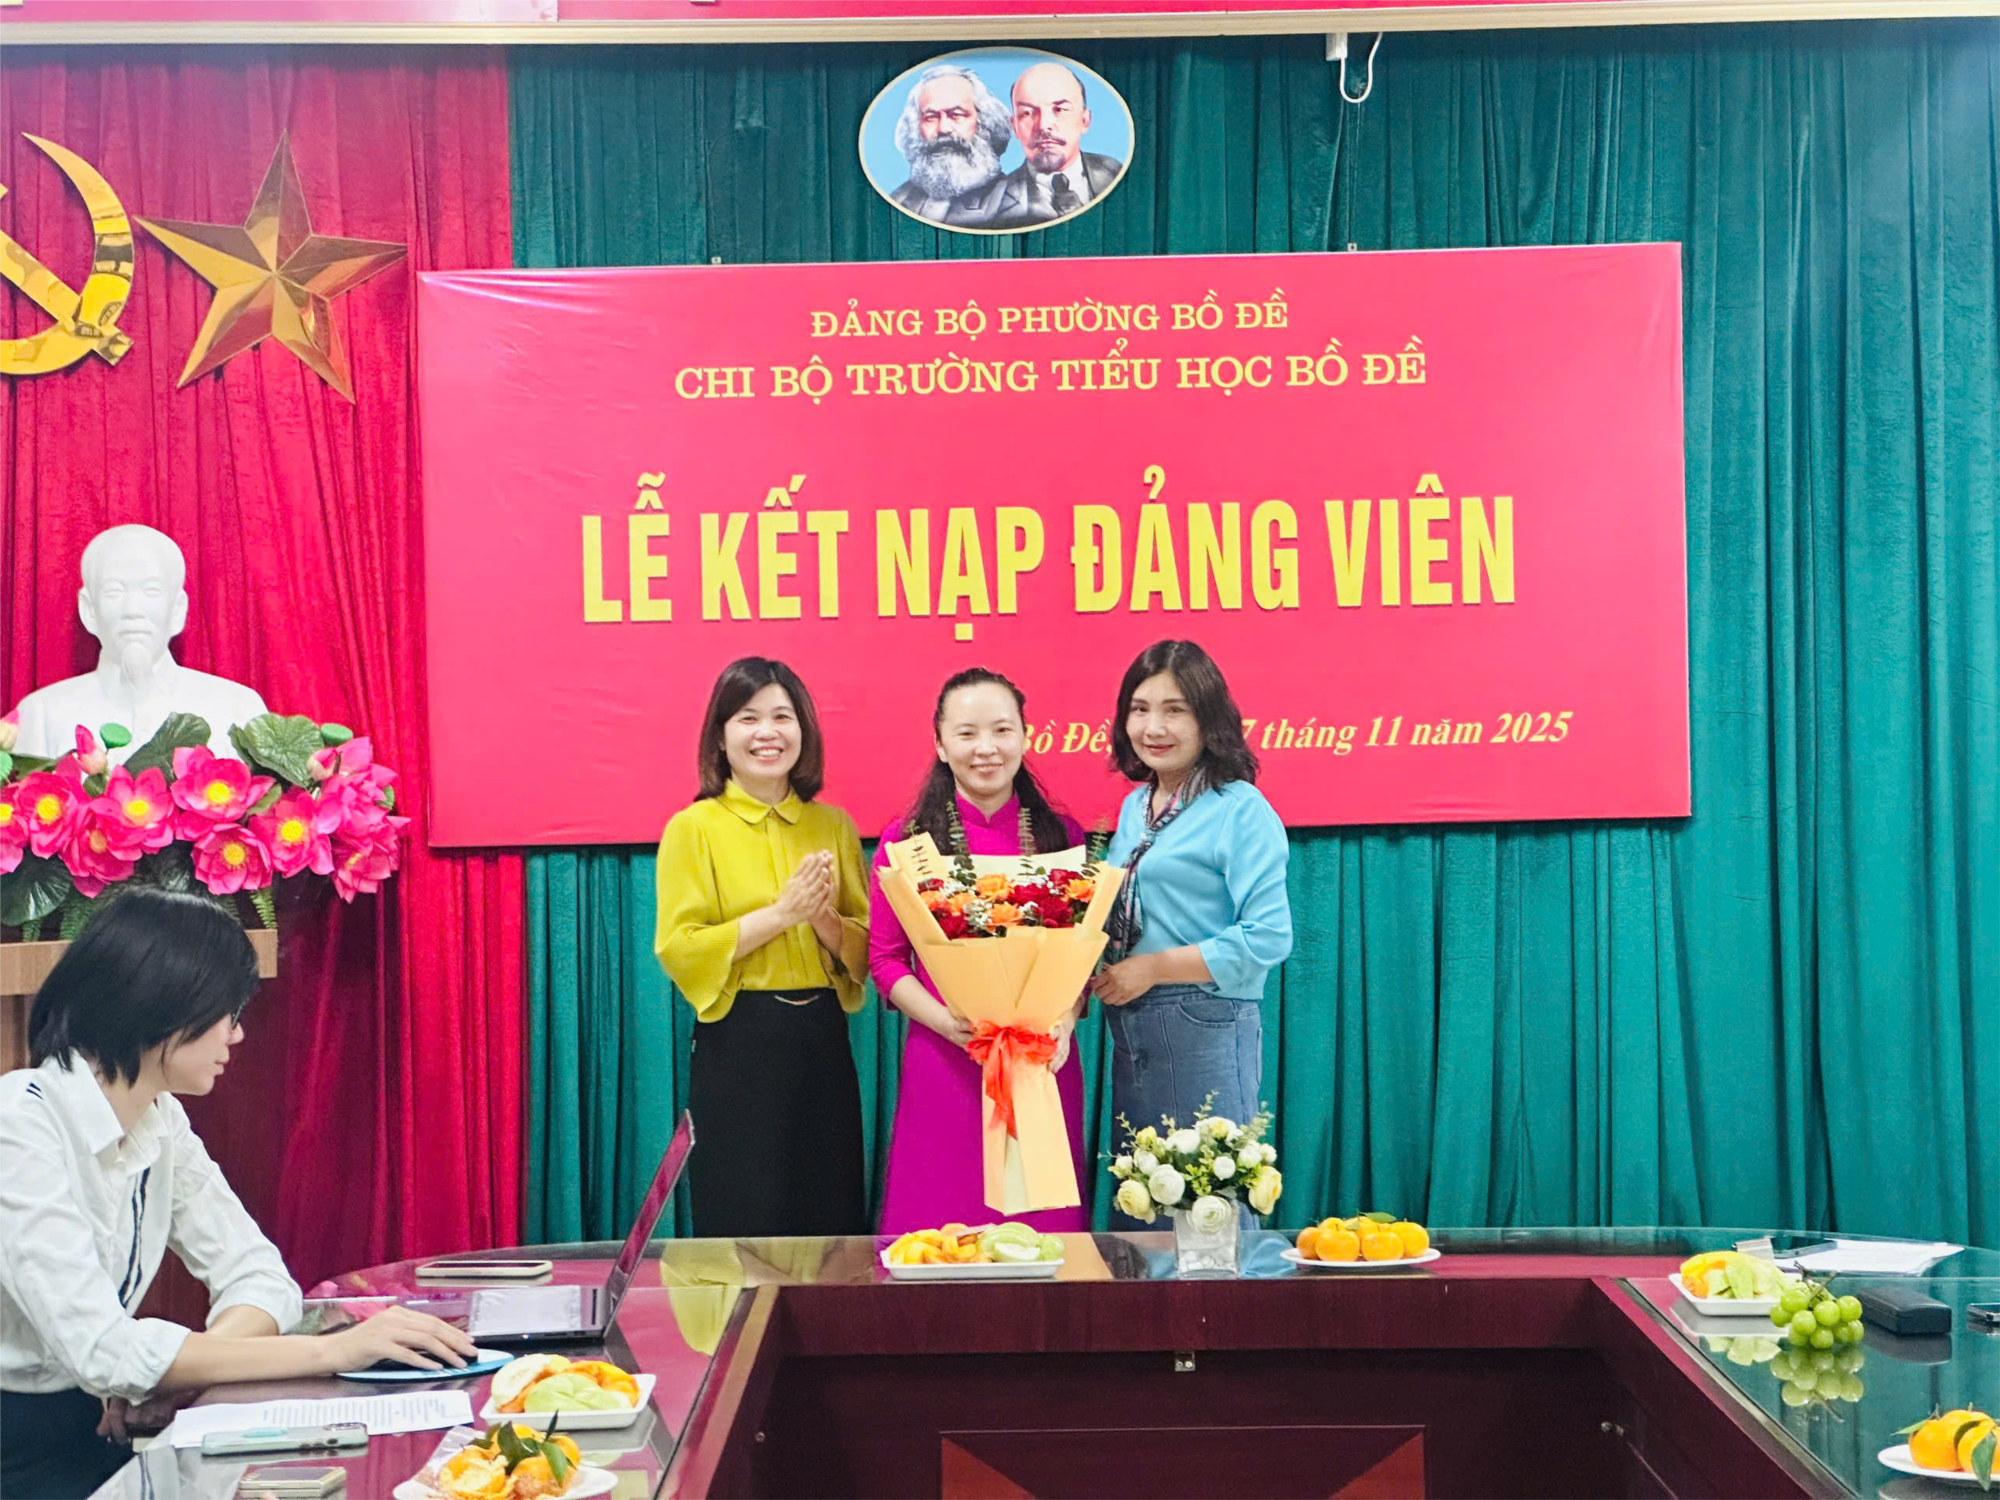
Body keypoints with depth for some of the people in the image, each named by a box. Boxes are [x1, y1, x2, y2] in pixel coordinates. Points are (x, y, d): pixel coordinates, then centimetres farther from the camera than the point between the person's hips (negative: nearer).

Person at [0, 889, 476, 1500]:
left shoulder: (161, 1123, 7)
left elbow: (258, 1274, 5)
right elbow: (102, 1352, -27)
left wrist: (180, 1367, -16)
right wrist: (331, 1350, -27)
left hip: (96, 1432, 7)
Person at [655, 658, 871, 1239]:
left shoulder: (832, 827, 9)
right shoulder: (694, 827, -1)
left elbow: (868, 948, 9)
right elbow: (677, 949, -10)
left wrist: (824, 919, -12)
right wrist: (781, 914, -15)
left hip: (822, 1043, 4)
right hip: (737, 1047, -3)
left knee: (833, 1225, 7)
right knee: (744, 1232, 1)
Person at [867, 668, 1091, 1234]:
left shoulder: (1062, 836, 7)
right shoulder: (906, 840, 2)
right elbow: (885, 959, 2)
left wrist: (1065, 1022, -9)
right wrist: (947, 1021, -13)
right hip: (944, 1065, -1)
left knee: (1041, 1223, 4)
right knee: (944, 1229, 0)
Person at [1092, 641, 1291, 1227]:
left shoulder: (1240, 809, -10)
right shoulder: (1134, 806, 14)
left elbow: (1269, 937, -17)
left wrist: (1153, 967, -16)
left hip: (1205, 1031, -7)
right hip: (1130, 1035, 8)